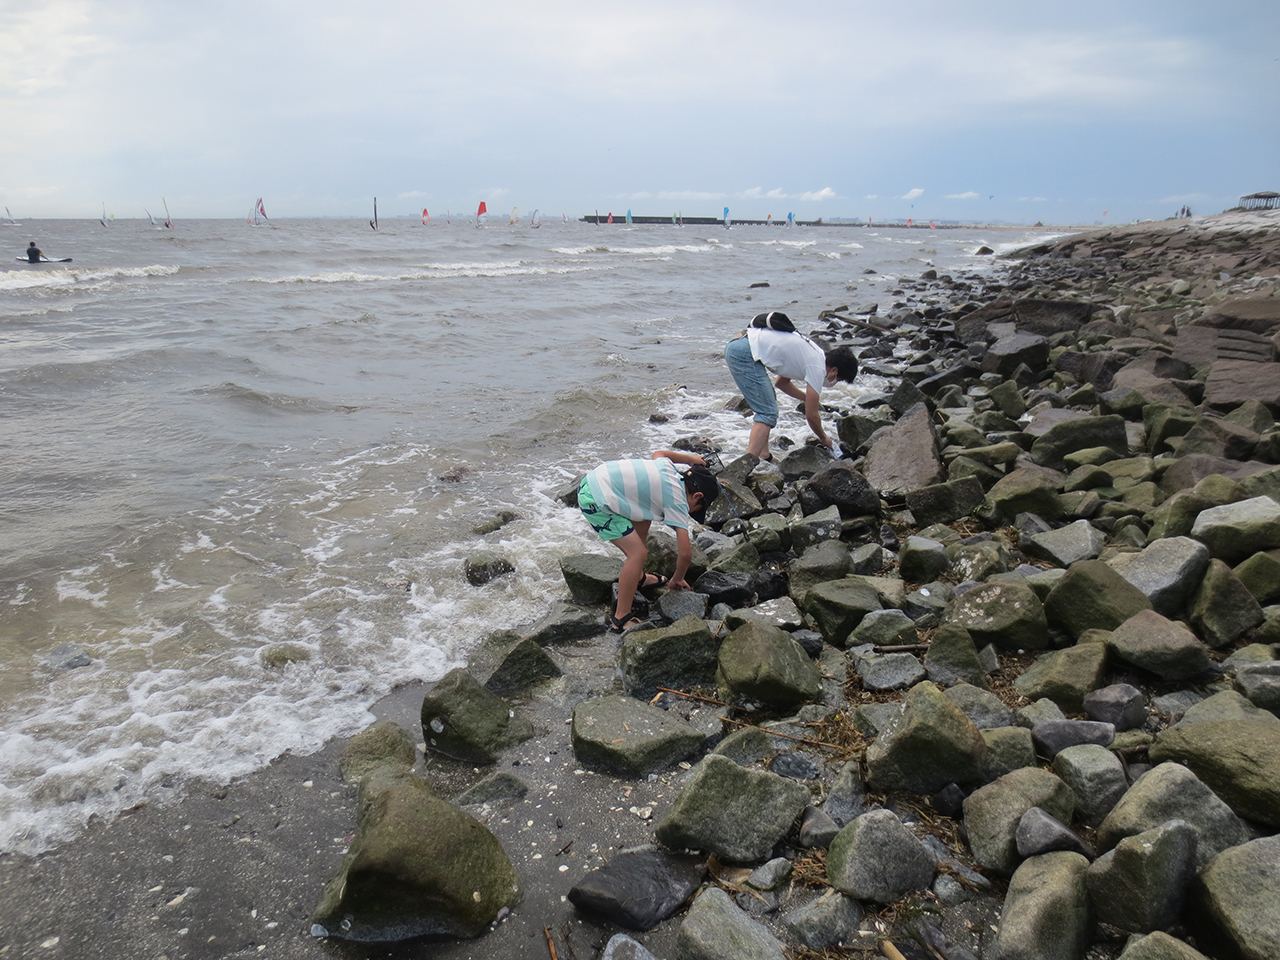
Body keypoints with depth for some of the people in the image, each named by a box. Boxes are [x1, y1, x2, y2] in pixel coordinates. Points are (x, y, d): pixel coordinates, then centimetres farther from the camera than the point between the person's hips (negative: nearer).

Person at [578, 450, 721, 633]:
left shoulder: (668, 467, 13)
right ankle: (620, 621, -5)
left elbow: (658, 454, 40)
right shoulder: (678, 502, -7)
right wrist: (677, 580, 10)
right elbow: (685, 553, -7)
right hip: (594, 501, -10)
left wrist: (690, 459, 47)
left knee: (643, 518, 26)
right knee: (638, 553, -12)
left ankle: (638, 578, 39)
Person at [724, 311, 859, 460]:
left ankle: (764, 456, 25)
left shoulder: (813, 352, 21)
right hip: (744, 353, -10)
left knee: (768, 402, 23)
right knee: (768, 413, -9)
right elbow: (811, 415, 0)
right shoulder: (817, 367, -6)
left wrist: (808, 398, 34)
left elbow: (781, 382, 34)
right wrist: (824, 439, 15)